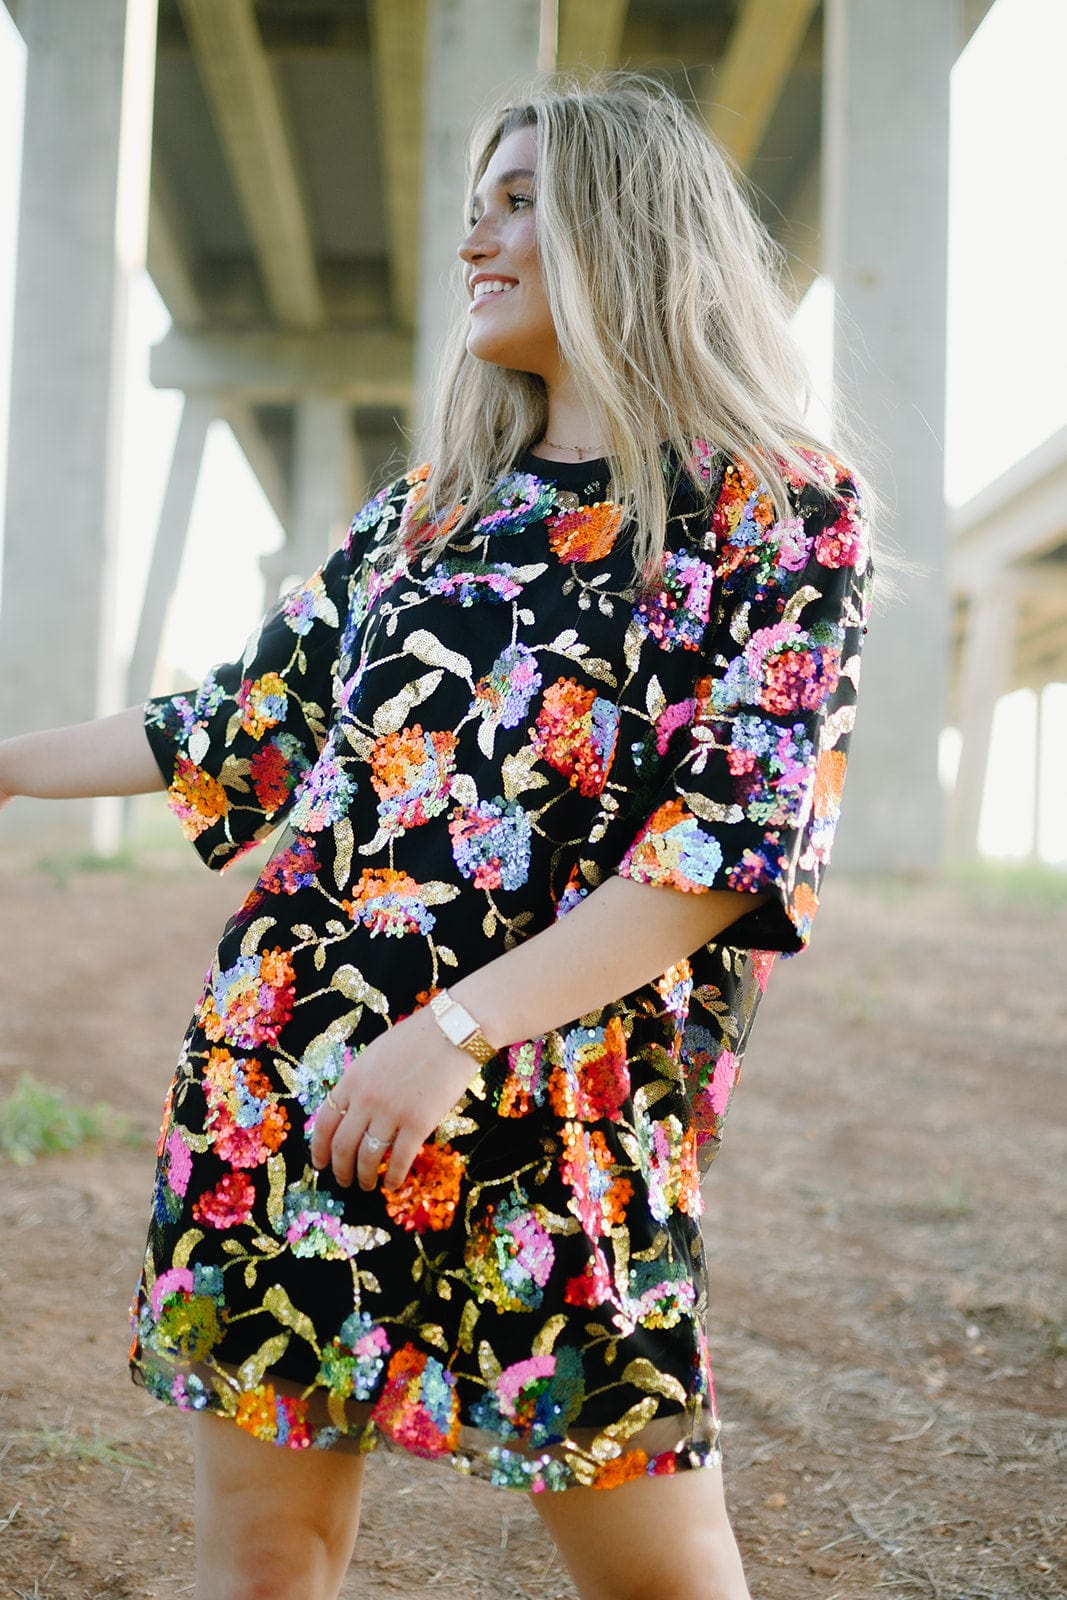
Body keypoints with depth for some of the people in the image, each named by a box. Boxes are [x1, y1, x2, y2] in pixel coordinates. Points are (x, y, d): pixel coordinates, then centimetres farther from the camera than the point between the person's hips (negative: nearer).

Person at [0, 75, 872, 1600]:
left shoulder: (783, 513, -1)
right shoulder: (425, 511, 15)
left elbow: (744, 837, -11)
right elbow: (252, 723, 20)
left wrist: (455, 1033, -18)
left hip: (556, 1113, -4)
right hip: (285, 1068, 5)